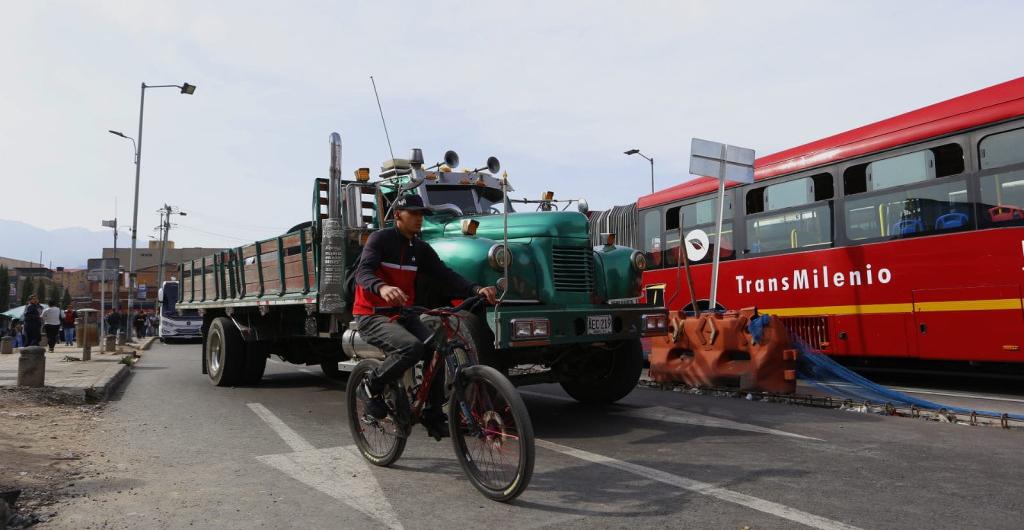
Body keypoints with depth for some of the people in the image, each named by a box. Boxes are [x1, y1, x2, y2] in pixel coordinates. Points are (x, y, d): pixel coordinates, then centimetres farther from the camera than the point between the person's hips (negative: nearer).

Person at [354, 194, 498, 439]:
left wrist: (477, 289, -19)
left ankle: (433, 417, 1)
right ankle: (373, 387, -6)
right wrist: (382, 288, -49)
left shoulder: (420, 248, 8)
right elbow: (363, 271, -25)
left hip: (402, 315, 6)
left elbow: (445, 275, -1)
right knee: (411, 347, -32)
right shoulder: (381, 239, -9)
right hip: (372, 315, -6)